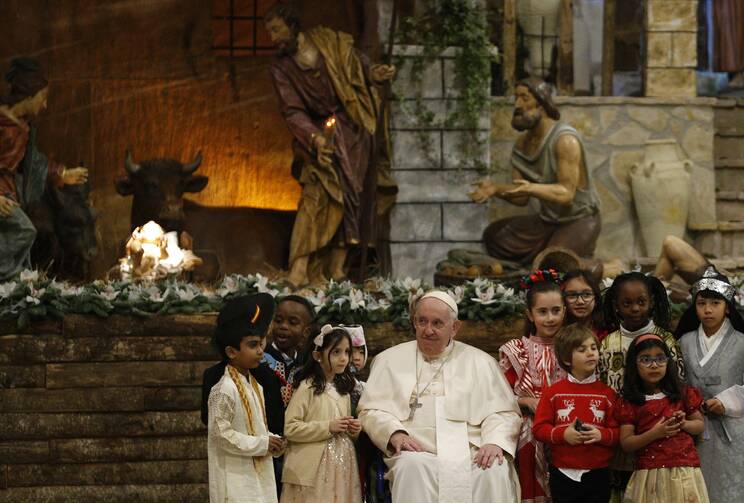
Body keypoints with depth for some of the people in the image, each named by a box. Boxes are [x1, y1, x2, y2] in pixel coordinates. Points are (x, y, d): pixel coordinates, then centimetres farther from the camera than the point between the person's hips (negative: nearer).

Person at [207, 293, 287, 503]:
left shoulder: (255, 387, 12)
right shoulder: (224, 390, -16)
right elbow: (221, 434, -19)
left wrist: (271, 442, 0)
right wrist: (261, 444, -16)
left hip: (259, 475, 9)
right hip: (235, 479, -9)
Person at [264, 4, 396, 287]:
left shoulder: (330, 42, 0)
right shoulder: (281, 70, -1)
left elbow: (357, 68, 11)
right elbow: (292, 112, -11)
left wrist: (373, 75, -12)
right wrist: (314, 138, -26)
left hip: (353, 131, 2)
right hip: (320, 134, -2)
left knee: (350, 200, -2)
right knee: (316, 195, -18)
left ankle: (337, 270, 2)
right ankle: (298, 272, -24)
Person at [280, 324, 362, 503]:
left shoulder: (343, 389, 15)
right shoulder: (307, 388, -7)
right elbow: (290, 428, -15)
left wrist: (354, 430, 5)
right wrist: (328, 427, -17)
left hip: (341, 465, 6)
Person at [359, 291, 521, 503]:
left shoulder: (481, 362, 19)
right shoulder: (390, 360, 18)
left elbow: (503, 412, 12)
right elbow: (371, 409, 11)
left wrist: (495, 442, -10)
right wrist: (394, 434, -10)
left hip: (472, 454, 1)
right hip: (418, 451, -1)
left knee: (496, 471, -33)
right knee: (412, 466, -37)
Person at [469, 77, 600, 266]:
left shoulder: (565, 140, -21)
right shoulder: (522, 144, 2)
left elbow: (566, 193, -28)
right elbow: (521, 198, 0)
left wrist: (531, 188, -43)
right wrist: (495, 188, -19)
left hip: (579, 220, -7)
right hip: (546, 220, 7)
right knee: (494, 236, -4)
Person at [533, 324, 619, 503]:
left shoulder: (606, 393, 3)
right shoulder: (553, 392, 1)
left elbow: (617, 432, 1)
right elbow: (539, 428, -2)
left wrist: (601, 435, -19)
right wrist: (563, 434, -18)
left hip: (597, 473, 0)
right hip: (563, 473, 0)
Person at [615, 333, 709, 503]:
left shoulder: (683, 394, 7)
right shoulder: (629, 402, 1)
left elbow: (700, 425, 15)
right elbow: (626, 444, -3)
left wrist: (684, 424, -7)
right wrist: (654, 433, -16)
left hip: (684, 472, 1)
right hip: (649, 475, -1)